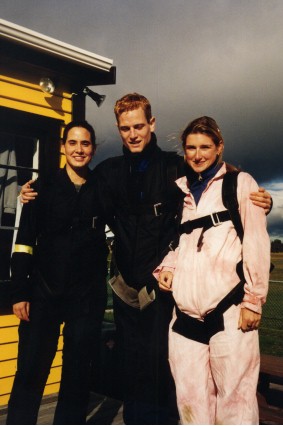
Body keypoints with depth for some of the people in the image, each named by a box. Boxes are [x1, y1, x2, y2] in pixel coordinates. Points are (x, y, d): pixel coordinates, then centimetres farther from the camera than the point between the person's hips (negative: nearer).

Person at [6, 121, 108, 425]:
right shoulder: (44, 188, 2)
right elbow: (24, 242, 0)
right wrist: (19, 293, -5)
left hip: (88, 295, 1)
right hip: (44, 292, -1)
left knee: (77, 372, 9)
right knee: (30, 371, 1)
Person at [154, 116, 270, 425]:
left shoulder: (240, 182, 5)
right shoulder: (179, 188, 17)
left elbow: (257, 243, -1)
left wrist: (254, 300, -6)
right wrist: (165, 266, 5)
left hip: (229, 311, -4)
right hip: (185, 313, 4)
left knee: (234, 398, 0)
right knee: (190, 398, 9)